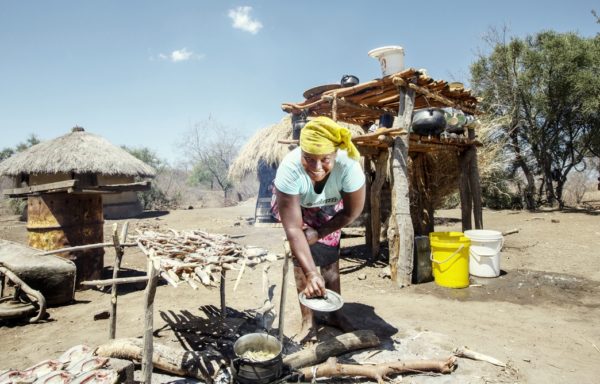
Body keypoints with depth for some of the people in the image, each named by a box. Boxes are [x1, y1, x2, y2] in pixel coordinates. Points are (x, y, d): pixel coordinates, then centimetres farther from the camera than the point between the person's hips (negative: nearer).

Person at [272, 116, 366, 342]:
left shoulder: (348, 165, -39)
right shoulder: (290, 168, -42)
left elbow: (352, 212, -21)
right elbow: (293, 228, -38)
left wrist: (319, 233, -17)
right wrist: (311, 273, -43)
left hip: (328, 208, 1)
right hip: (293, 204, -1)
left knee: (330, 256, 1)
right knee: (302, 256, -11)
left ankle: (336, 314, 22)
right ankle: (308, 321, 4)